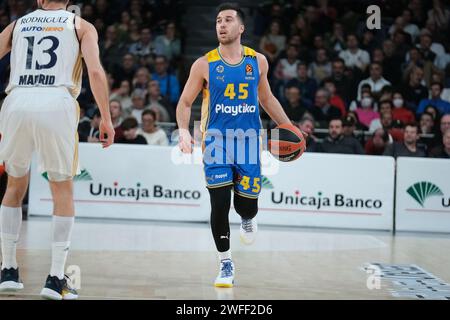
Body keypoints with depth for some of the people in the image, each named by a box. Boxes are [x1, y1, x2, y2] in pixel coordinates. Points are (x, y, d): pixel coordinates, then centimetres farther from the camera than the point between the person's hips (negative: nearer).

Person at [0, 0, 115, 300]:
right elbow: (95, 71, 2)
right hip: (56, 104, -2)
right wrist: (106, 118, 3)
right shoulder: (81, 25, 17)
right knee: (63, 190, 11)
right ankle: (56, 279, 3)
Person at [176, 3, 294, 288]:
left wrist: (289, 128, 12)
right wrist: (184, 131, -16)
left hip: (248, 141, 2)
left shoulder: (258, 61, 3)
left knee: (247, 205, 2)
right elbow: (185, 103, 2)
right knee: (220, 205, -8)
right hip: (217, 142, -1)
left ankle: (248, 219, 41)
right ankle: (226, 264, 8)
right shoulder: (204, 64, -4)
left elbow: (266, 98, 17)